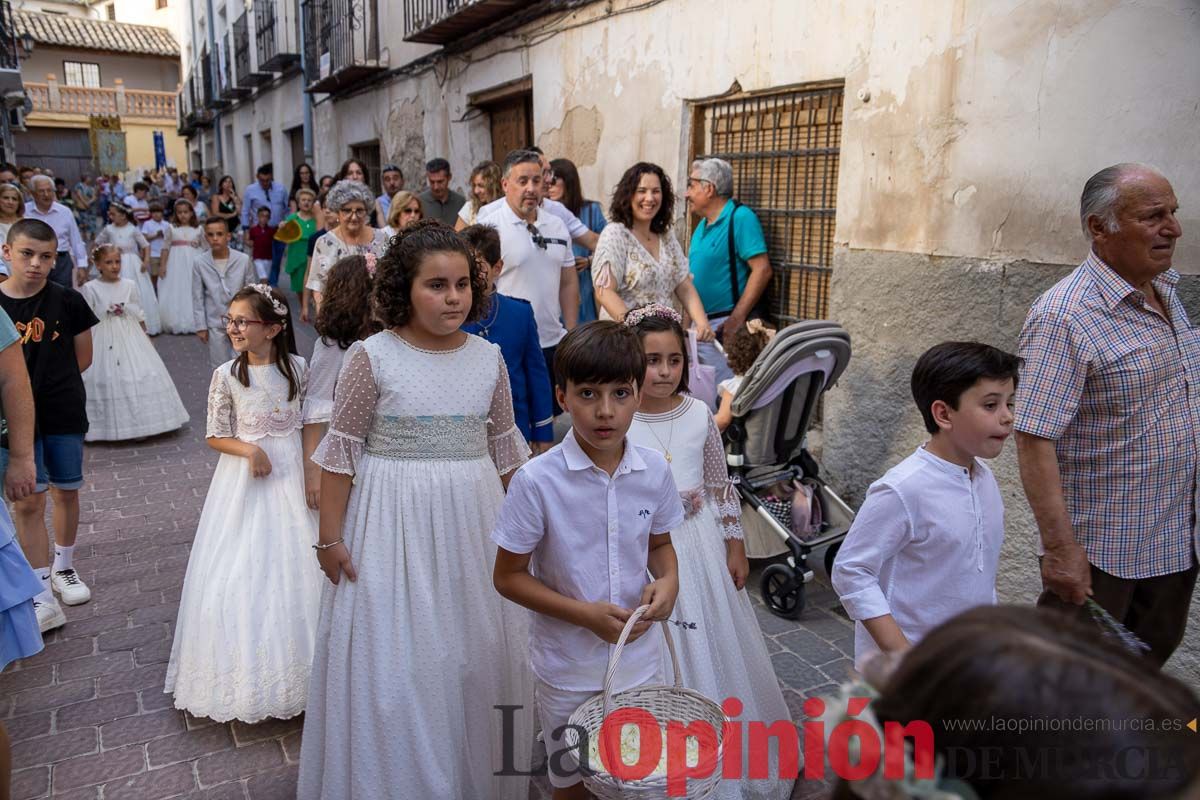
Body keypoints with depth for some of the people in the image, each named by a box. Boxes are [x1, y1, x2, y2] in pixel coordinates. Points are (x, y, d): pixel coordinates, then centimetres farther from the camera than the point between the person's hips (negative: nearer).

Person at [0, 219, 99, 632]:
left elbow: (82, 358, 3)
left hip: (63, 413, 1)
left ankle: (64, 568, 35)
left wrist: (43, 383, 3)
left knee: (66, 492, 13)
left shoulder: (67, 301, -5)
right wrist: (35, 382, -8)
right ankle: (44, 598, 6)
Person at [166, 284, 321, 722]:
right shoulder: (227, 375, -6)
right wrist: (250, 450, -17)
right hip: (245, 478, 0)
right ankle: (246, 669, 21)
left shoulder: (298, 368, -5)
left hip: (291, 473, 1)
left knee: (296, 566, 6)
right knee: (242, 571, 3)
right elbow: (215, 436, 0)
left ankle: (294, 664, 25)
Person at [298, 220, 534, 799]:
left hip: (473, 521, 4)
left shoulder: (489, 358, 1)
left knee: (476, 653, 15)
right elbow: (341, 452, -5)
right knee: (393, 657, 7)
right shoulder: (372, 357, -10)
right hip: (393, 520, -3)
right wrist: (331, 537, -5)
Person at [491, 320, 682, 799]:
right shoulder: (537, 481, -19)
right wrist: (585, 614, -21)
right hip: (568, 670, -3)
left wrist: (669, 579, -12)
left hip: (641, 659, 3)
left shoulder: (655, 472, -8)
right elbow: (508, 577, -11)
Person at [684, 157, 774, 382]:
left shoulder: (740, 217, -11)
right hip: (699, 325, 9)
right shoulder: (703, 224, 14)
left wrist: (737, 318, -22)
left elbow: (762, 270, -18)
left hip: (724, 326, -9)